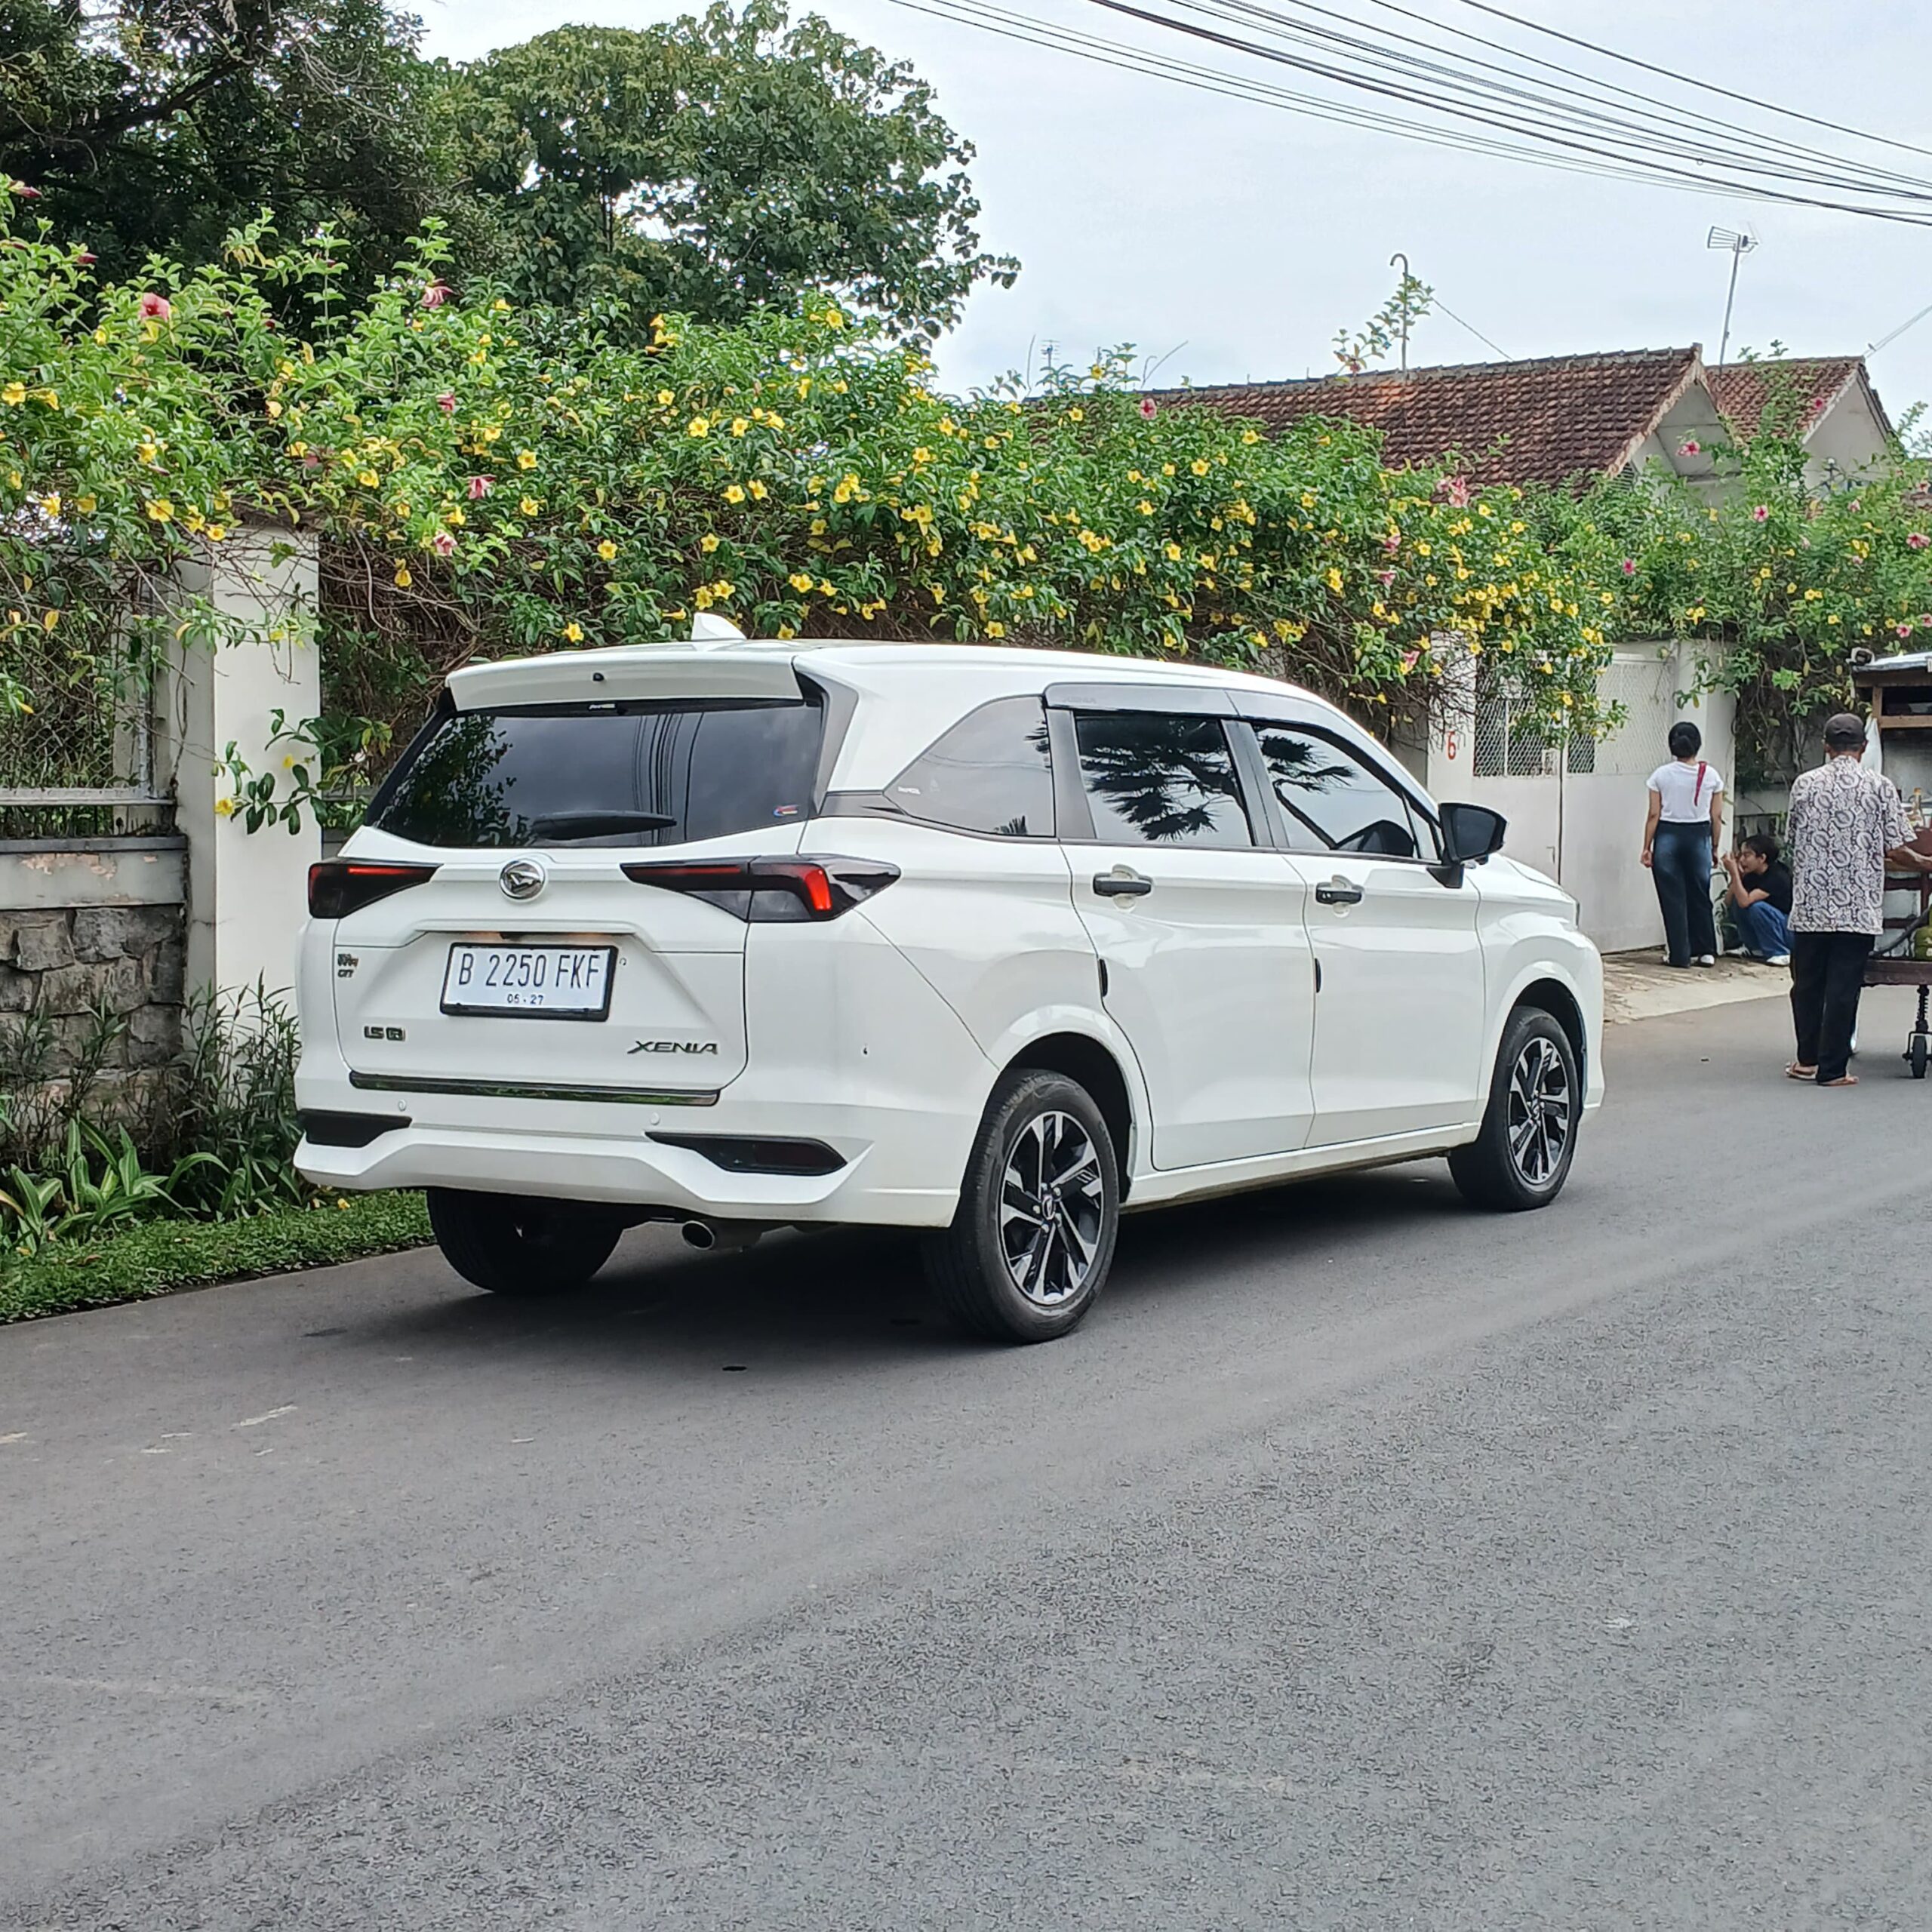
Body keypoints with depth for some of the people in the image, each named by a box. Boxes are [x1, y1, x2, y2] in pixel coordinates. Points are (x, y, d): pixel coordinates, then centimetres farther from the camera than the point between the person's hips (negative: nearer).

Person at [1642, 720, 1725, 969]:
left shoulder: (1661, 775, -4)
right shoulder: (1710, 776, 0)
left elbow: (1654, 815, -5)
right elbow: (1716, 817, 2)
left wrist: (1647, 847, 1)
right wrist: (1714, 846, 12)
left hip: (1668, 836, -1)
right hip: (1699, 836, 2)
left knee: (1672, 898, 4)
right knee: (1700, 896, 14)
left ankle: (1680, 955, 3)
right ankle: (1707, 951, 14)